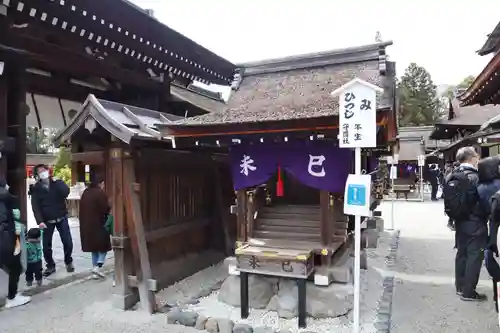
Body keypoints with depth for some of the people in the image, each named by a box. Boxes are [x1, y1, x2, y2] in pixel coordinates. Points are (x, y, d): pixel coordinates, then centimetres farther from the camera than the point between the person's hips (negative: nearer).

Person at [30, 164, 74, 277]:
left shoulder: (57, 182, 1)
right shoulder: (36, 188, -1)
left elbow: (66, 192, -18)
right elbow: (35, 206, -8)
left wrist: (56, 182, -18)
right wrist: (40, 221, -18)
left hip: (61, 218, 0)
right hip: (47, 221, 0)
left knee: (68, 242, -1)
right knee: (46, 245, 4)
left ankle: (68, 262, 22)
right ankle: (50, 265, 24)